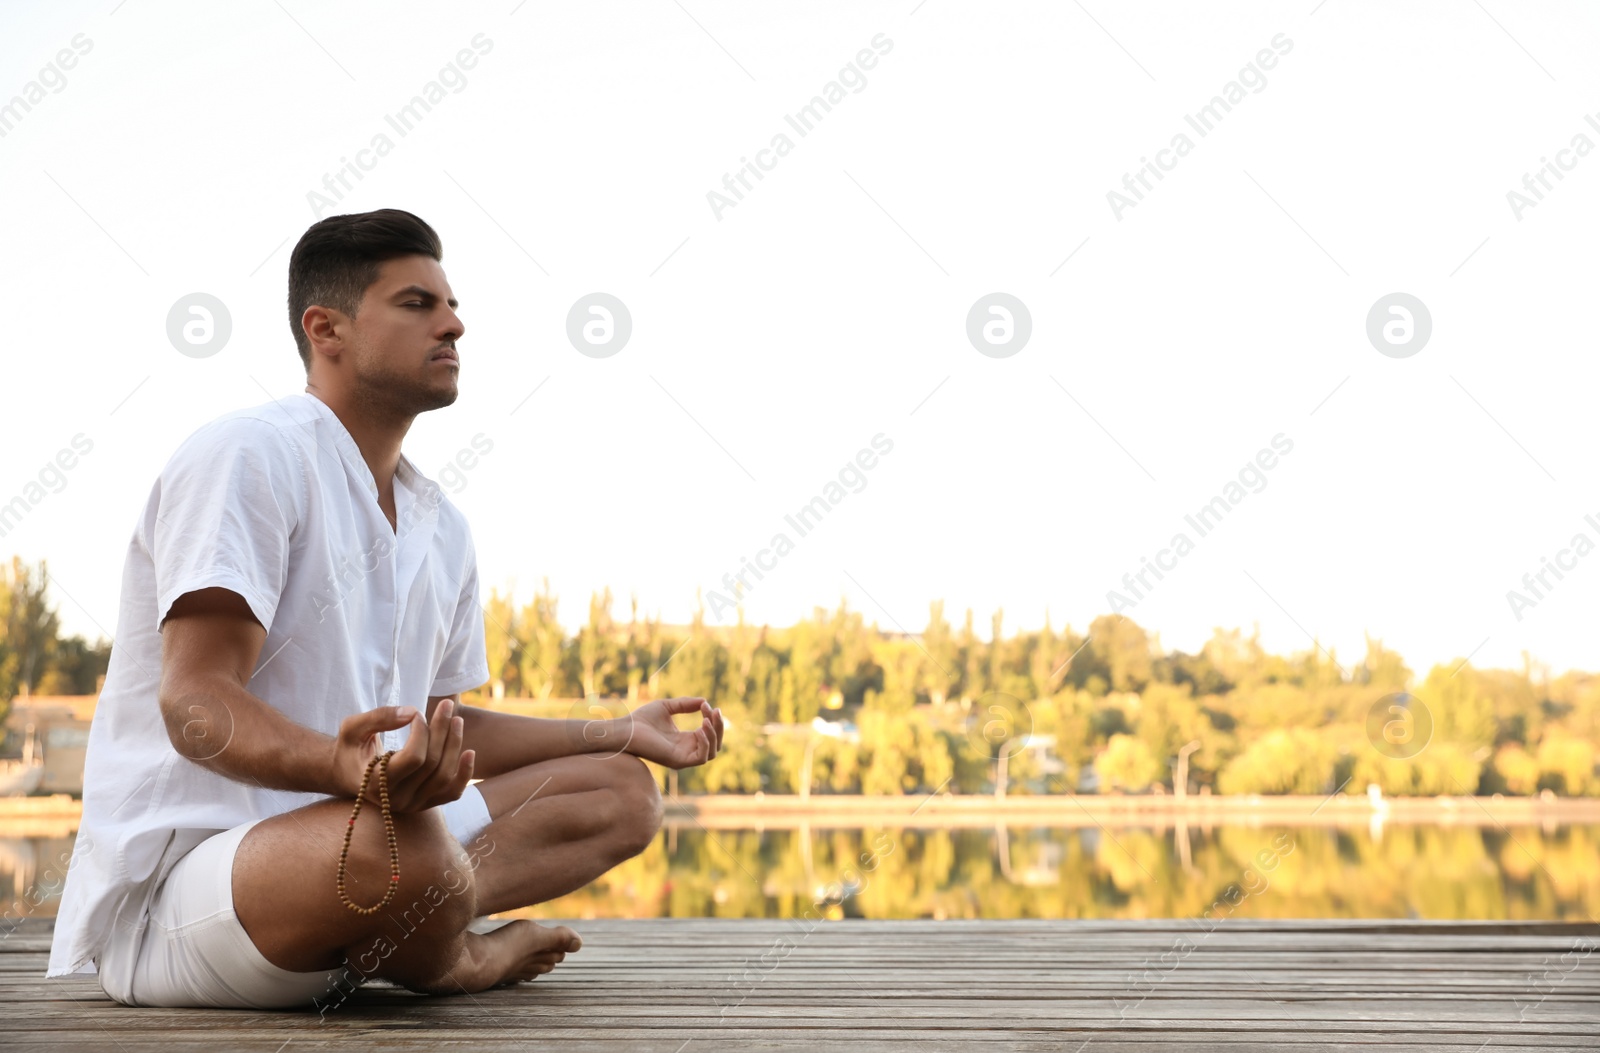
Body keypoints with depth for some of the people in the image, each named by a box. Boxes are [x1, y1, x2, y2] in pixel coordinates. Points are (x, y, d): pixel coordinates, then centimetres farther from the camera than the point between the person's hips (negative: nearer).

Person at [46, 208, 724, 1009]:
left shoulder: (442, 528, 16)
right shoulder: (248, 455, -12)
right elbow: (195, 703, -21)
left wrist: (619, 734, 16)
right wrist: (344, 766, -41)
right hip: (177, 878, -9)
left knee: (620, 792, 4)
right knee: (400, 846, -39)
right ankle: (451, 958, -4)